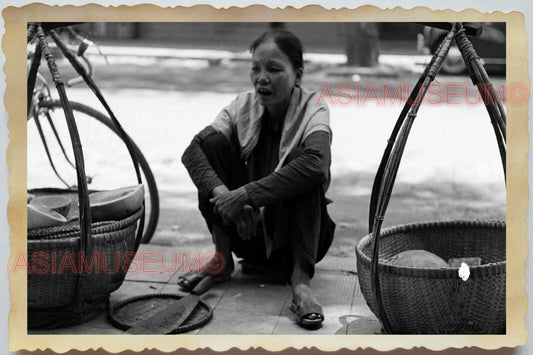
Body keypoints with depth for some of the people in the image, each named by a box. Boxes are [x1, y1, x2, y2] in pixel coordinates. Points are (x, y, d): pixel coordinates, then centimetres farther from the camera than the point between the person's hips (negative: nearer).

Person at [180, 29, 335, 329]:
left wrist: (244, 194, -38)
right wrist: (222, 193, -36)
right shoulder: (244, 106, -4)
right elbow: (193, 151, -17)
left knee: (300, 156, -30)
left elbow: (315, 164, -37)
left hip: (298, 231, -3)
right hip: (249, 227, 3)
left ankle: (301, 280, -33)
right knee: (215, 142, -15)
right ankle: (223, 260, -10)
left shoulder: (312, 109, -14)